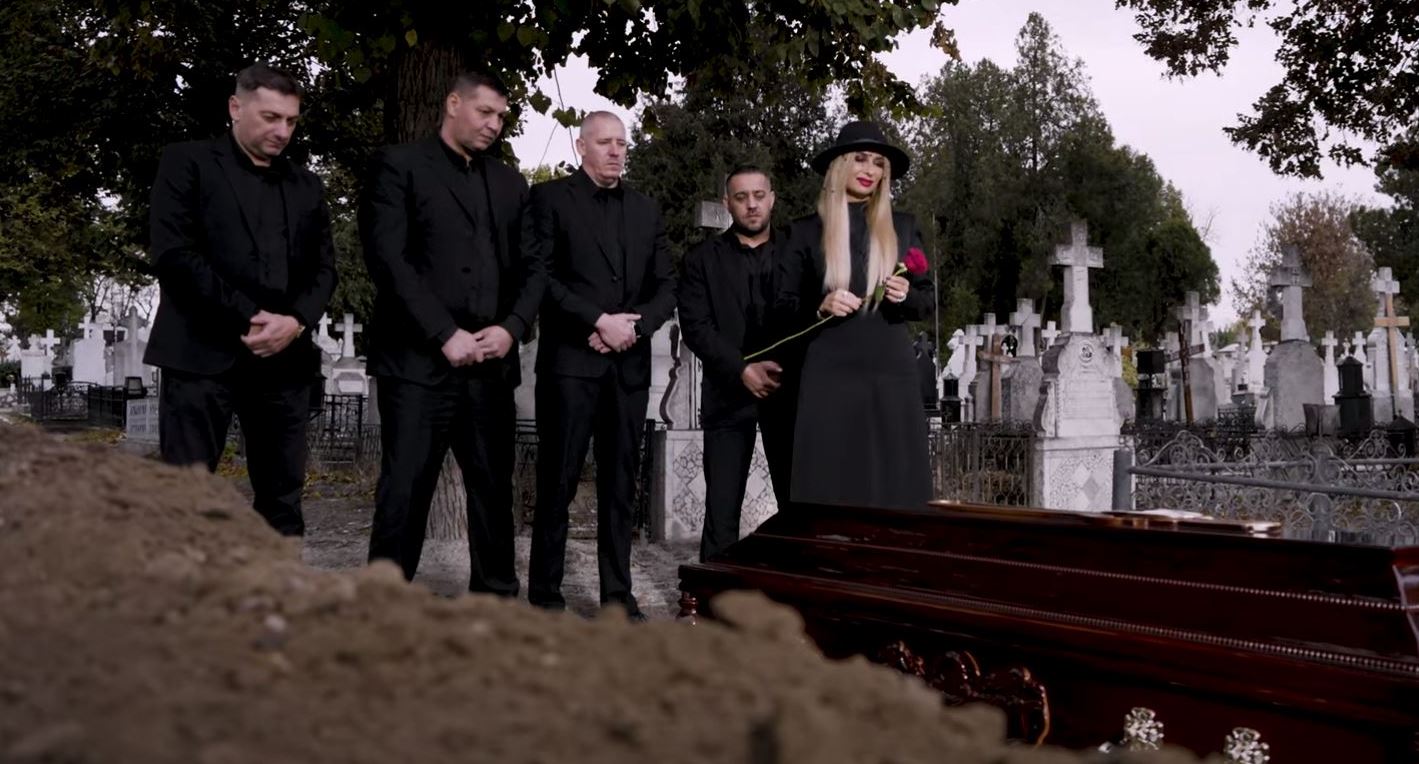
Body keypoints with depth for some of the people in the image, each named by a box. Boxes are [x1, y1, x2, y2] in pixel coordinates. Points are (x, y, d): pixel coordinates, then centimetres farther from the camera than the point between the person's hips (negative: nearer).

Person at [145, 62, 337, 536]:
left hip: (285, 359, 5)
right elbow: (173, 253, -7)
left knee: (282, 497, 5)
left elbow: (324, 266, 13)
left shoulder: (306, 185, 20)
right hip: (203, 354, -4)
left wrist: (296, 321, -7)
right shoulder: (187, 163, 5)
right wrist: (247, 318, -12)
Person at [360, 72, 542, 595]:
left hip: (491, 364, 5)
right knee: (405, 491, -4)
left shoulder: (510, 183, 19)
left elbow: (530, 266, 14)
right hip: (419, 360, -5)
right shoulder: (399, 165, 2)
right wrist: (445, 335, -14)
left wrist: (512, 328, -5)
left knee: (494, 490, 7)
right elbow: (388, 258, -8)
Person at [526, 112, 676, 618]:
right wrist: (599, 321, -13)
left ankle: (618, 595, 12)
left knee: (620, 483, 6)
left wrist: (631, 327, -5)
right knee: (559, 480, 0)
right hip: (570, 361, -4)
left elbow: (666, 287, 13)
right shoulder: (550, 198, 3)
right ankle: (544, 594, 10)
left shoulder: (645, 210, 17)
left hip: (629, 365, 4)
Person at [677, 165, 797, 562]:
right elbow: (695, 326, -2)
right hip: (729, 392, -1)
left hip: (789, 389, 1)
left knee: (798, 502, 2)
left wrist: (783, 369, -10)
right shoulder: (703, 259, 8)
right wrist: (743, 370, -12)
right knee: (722, 510, -3)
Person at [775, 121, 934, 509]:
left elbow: (927, 302, 14)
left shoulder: (903, 228, 12)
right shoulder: (807, 231, 6)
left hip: (891, 376, 2)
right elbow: (783, 305, 7)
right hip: (829, 378, -1)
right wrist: (821, 307, -12)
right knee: (831, 490, -3)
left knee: (893, 489, -1)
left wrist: (906, 295, -7)